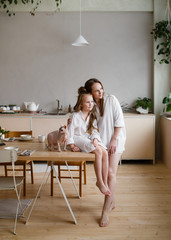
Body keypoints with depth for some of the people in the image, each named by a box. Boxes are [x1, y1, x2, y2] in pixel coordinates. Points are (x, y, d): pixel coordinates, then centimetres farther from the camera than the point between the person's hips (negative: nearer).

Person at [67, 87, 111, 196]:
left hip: (89, 139, 6)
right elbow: (70, 132, -9)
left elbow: (94, 130, 7)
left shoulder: (92, 116, 9)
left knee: (105, 153, -22)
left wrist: (95, 139, -14)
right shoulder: (76, 116, -10)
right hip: (79, 139, -6)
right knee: (98, 151, -30)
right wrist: (72, 146, -17)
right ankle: (99, 181, -19)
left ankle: (105, 183, -17)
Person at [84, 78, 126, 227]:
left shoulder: (111, 99, -6)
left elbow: (119, 121, -7)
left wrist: (114, 139, -12)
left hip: (115, 139, -4)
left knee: (111, 172, -13)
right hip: (101, 141, 4)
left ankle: (105, 211, -9)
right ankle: (111, 202, 28)